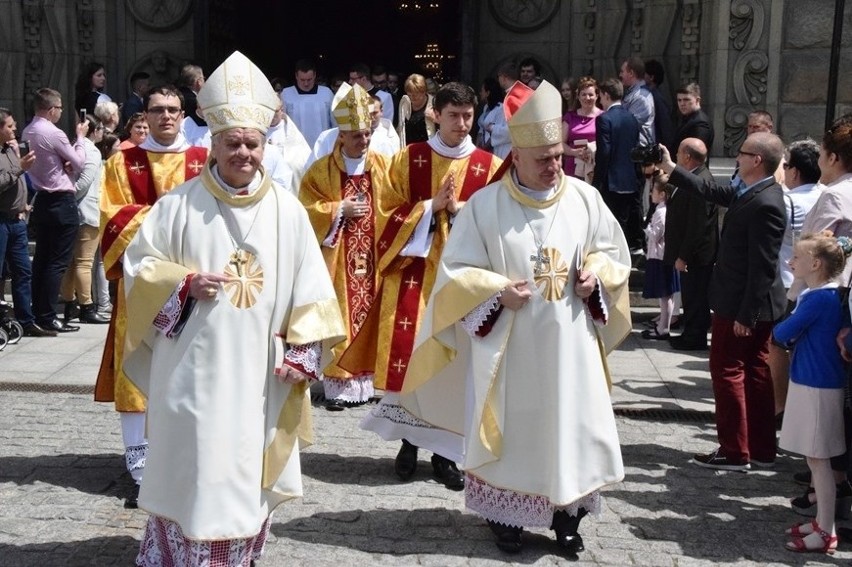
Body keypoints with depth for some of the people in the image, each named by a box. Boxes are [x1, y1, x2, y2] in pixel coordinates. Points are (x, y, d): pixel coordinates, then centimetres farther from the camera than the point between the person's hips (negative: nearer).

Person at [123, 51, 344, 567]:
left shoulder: (287, 210, 1)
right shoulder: (179, 205, -4)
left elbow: (309, 288, 4)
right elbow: (138, 265, 2)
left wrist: (303, 352, -2)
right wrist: (184, 283, -16)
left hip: (260, 371, 2)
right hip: (193, 367, -2)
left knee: (250, 472, 13)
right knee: (192, 470, 1)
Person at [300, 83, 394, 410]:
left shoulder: (384, 165, 4)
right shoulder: (321, 170, -1)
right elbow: (307, 210, -2)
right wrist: (340, 209, -12)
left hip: (374, 257, 2)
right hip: (338, 260, -2)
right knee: (339, 316, -1)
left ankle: (369, 378, 14)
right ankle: (339, 384, 4)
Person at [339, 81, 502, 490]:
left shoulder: (489, 166, 4)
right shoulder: (408, 159, 4)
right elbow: (390, 212, 2)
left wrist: (459, 211, -13)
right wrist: (430, 207, -12)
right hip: (412, 270, 0)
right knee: (407, 355, -3)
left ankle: (444, 452, 12)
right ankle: (408, 440, 13)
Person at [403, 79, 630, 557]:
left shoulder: (585, 198, 1)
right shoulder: (485, 204, -7)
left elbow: (614, 251, 13)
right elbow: (457, 269, -4)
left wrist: (596, 273, -8)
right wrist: (497, 290, -18)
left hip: (569, 341, 2)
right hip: (508, 344, -2)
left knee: (573, 425, 6)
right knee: (510, 427, 7)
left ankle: (567, 515, 22)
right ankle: (506, 514, 23)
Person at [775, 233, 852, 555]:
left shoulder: (819, 298, -20)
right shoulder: (823, 294, 10)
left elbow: (782, 333, -18)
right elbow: (796, 334, 14)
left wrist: (781, 332, 2)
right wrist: (790, 336, -5)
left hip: (817, 385, -9)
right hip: (811, 381, 9)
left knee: (818, 459, -2)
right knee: (815, 459, 16)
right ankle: (821, 522, 26)